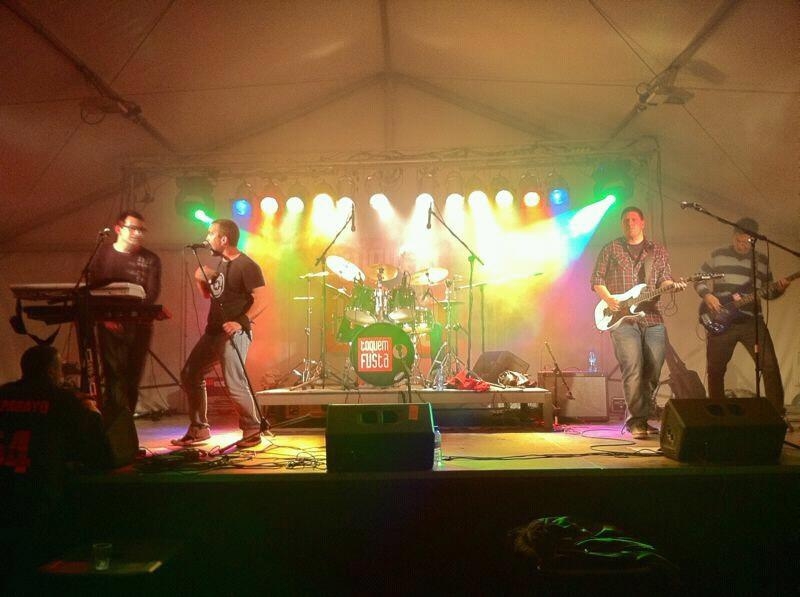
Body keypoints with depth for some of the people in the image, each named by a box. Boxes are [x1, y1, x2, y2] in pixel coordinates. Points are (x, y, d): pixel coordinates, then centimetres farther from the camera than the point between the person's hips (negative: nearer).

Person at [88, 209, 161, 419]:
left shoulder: (150, 259, 6)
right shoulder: (103, 254, 9)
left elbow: (152, 293, -5)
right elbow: (92, 287, 2)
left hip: (138, 325, 1)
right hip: (110, 325, 0)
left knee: (132, 378, 3)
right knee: (115, 376, -7)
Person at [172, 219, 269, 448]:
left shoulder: (246, 266, -13)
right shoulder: (222, 264, 15)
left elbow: (262, 300, -19)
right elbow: (209, 295, 24)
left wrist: (242, 322, -27)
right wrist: (201, 280, 4)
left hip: (233, 333, -10)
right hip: (213, 331, 10)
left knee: (235, 384, -12)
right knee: (190, 375, 11)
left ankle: (252, 431, 6)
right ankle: (199, 428, 21)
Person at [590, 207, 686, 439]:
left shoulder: (658, 251, 16)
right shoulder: (610, 250, 10)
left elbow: (664, 280, 10)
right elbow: (596, 279, 8)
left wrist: (673, 286, -13)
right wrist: (609, 299, -8)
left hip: (652, 317, 3)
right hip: (622, 318, -3)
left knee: (653, 370, 0)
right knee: (633, 367, -15)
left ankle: (639, 419, 14)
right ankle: (637, 420, -10)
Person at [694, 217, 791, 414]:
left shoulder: (762, 260, 10)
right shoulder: (717, 255, 5)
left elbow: (766, 292, 14)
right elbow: (699, 279, 8)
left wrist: (778, 288, -7)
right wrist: (707, 295, -10)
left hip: (752, 321, 1)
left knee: (770, 366, -8)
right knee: (715, 369, 5)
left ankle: (777, 412, 2)